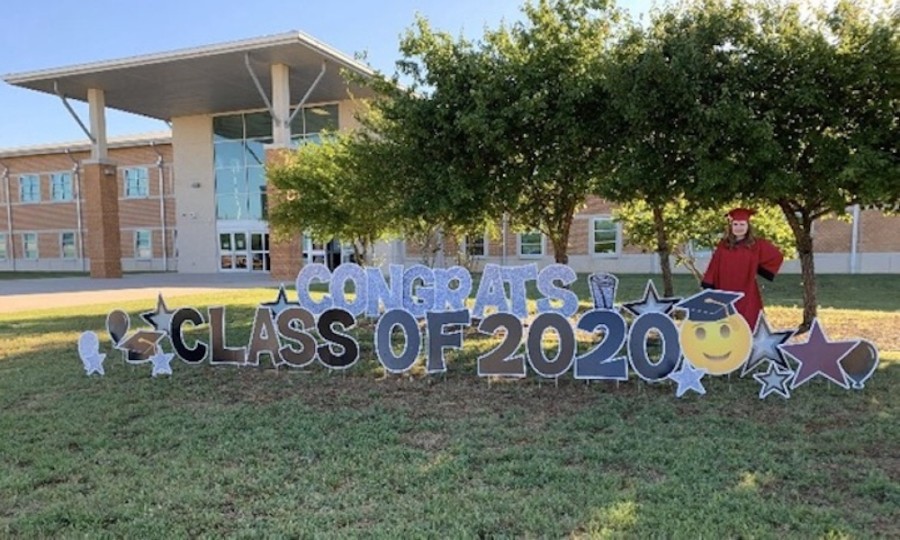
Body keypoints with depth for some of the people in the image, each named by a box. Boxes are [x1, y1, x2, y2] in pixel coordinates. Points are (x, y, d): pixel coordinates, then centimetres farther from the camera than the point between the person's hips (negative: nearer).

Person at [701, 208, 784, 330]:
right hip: (725, 293, 1)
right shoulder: (723, 245, 4)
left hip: (746, 295, -1)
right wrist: (708, 288, -2)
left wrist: (757, 270, 4)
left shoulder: (756, 245, 0)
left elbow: (777, 257, 12)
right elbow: (714, 268, 4)